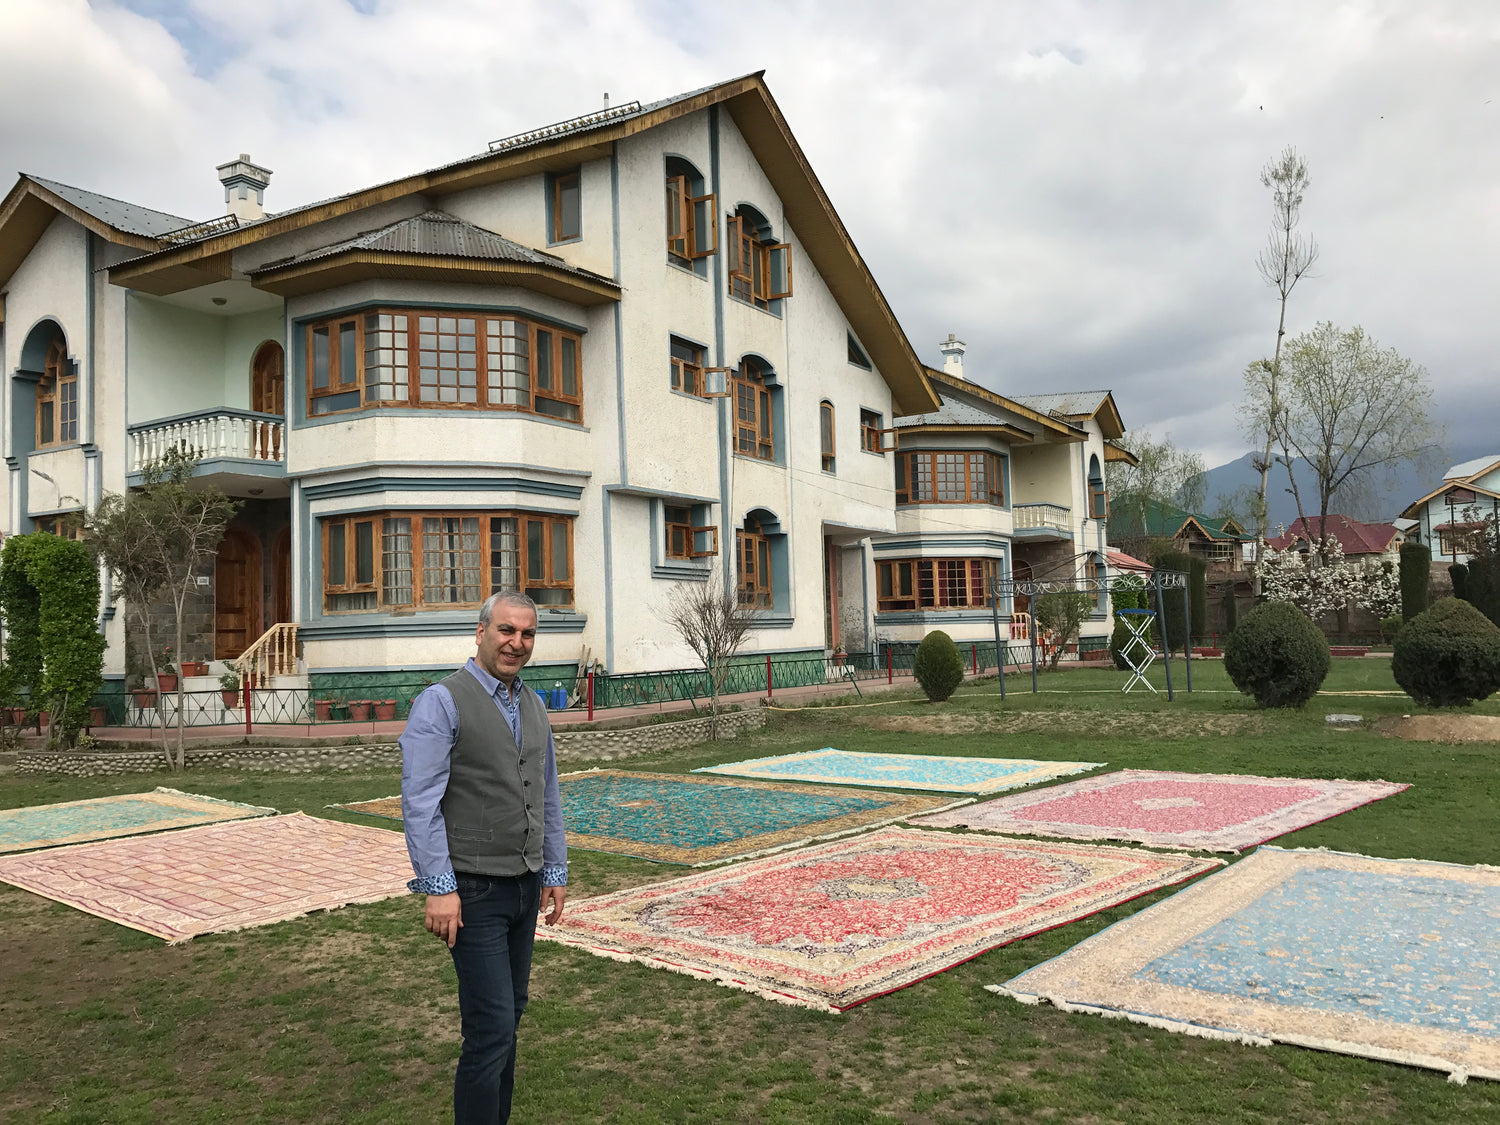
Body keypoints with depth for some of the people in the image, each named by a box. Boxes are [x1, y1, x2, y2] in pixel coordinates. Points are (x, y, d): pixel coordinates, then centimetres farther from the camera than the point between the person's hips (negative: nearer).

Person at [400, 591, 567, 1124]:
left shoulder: (533, 706, 11)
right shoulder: (442, 702, -11)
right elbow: (420, 801, -17)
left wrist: (555, 872, 16)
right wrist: (439, 887, -21)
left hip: (524, 886, 7)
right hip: (475, 890, -7)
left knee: (509, 1016, 16)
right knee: (492, 1027, -7)